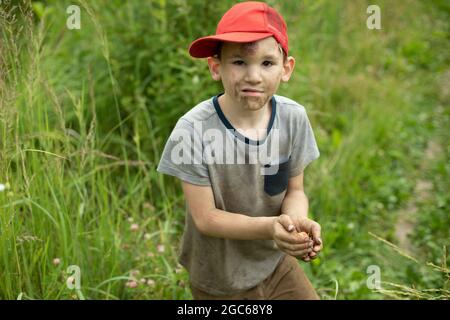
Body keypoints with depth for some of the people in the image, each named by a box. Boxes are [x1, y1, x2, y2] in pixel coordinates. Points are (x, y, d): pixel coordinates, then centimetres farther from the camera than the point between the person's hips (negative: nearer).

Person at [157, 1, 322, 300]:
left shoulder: (294, 118, -14)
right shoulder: (194, 131, -25)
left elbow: (294, 190, -4)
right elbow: (205, 217, -20)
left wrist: (298, 220, -26)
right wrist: (269, 227, -35)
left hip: (277, 264, 3)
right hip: (220, 283, -3)